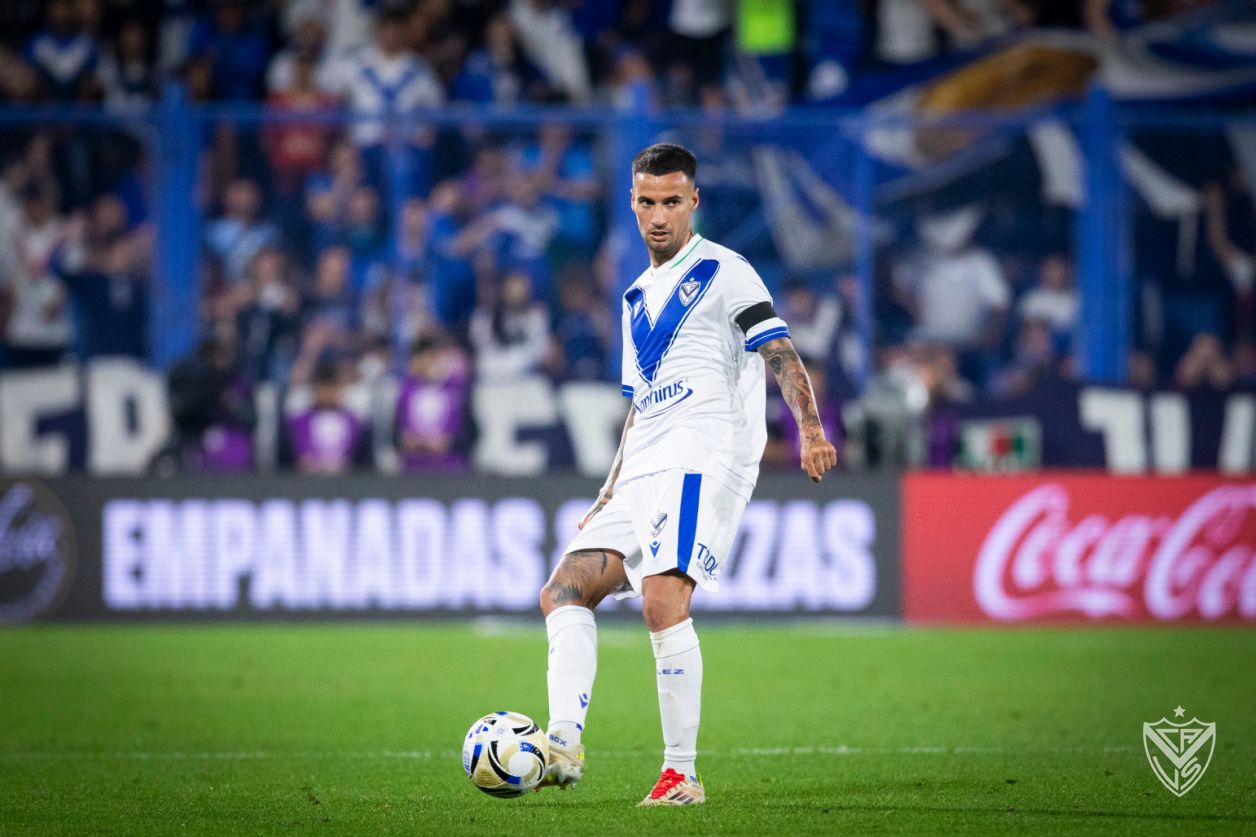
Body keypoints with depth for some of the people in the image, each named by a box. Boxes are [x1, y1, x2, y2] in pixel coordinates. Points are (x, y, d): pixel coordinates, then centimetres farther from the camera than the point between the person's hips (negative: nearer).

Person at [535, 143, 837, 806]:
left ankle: (682, 773, -21)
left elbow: (780, 354, -9)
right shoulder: (639, 296, 25)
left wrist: (810, 429, -26)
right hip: (644, 469, 9)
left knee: (662, 598, -25)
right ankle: (564, 745, -15)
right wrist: (608, 496, 25)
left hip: (704, 458, -9)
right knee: (563, 592, -2)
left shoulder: (723, 273, 2)